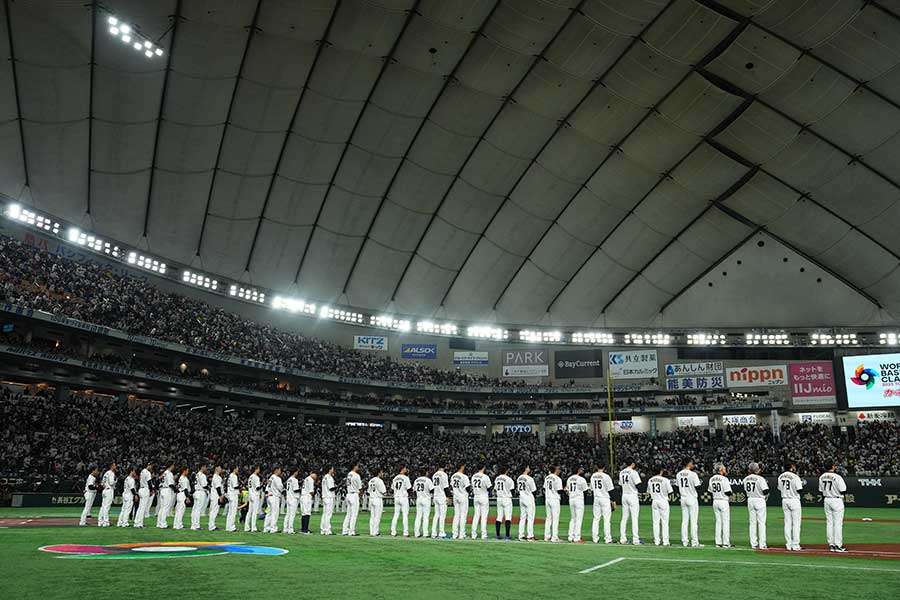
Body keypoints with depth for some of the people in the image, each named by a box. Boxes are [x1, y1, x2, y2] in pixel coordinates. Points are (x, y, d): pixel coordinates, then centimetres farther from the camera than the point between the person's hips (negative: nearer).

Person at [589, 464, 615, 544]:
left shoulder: (592, 476, 6)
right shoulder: (606, 476, -10)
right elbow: (610, 490, -9)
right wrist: (613, 501, -2)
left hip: (596, 499, 5)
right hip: (605, 499, -5)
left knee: (596, 519, 8)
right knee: (607, 519, -1)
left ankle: (595, 538, 8)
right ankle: (608, 539, -2)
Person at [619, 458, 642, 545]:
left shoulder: (621, 472, 10)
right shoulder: (633, 472, -12)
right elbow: (638, 485, -14)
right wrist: (639, 476, 3)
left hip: (624, 496, 6)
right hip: (632, 496, -6)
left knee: (624, 518, 9)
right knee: (634, 518, -4)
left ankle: (622, 538, 9)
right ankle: (635, 539, -5)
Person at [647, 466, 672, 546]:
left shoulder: (650, 480, 5)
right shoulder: (665, 480, -10)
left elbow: (649, 492, 10)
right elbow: (670, 492, -8)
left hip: (654, 501, 4)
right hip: (663, 501, -4)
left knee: (655, 521, 8)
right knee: (664, 522, 2)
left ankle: (656, 540, 9)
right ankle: (665, 541, 2)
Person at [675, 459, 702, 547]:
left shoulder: (678, 474, 6)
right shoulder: (693, 474, -13)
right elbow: (697, 486, -12)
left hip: (683, 499, 6)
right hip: (692, 498, -6)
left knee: (684, 521, 9)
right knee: (694, 521, -2)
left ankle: (684, 541, 10)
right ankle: (694, 542, -1)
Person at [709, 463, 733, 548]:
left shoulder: (711, 479, 7)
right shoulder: (724, 479, -14)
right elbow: (728, 492, -15)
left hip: (715, 501, 7)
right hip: (724, 501, -7)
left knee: (718, 522, 12)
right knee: (726, 522, 0)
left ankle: (718, 542, 12)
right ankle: (726, 543, 1)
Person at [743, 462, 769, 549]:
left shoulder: (746, 479, 4)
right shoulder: (760, 479, -15)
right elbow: (766, 491, -16)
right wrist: (765, 496, 3)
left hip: (750, 500, 5)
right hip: (759, 500, -5)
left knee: (752, 522, 11)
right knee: (761, 522, 1)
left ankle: (753, 544, 12)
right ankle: (762, 544, 1)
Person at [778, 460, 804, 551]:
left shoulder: (780, 477, 7)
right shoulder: (795, 476, -13)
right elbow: (799, 490, -16)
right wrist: (801, 483, 2)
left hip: (784, 501, 6)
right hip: (794, 500, -6)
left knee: (787, 523, 9)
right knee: (796, 523, 0)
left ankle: (788, 545, 10)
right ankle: (795, 545, 1)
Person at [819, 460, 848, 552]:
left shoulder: (821, 477, 4)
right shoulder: (837, 477, -16)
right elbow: (843, 491, -15)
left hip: (826, 500, 6)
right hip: (837, 500, -6)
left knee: (829, 523, 10)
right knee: (838, 523, 0)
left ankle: (831, 545, 14)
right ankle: (838, 545, 2)